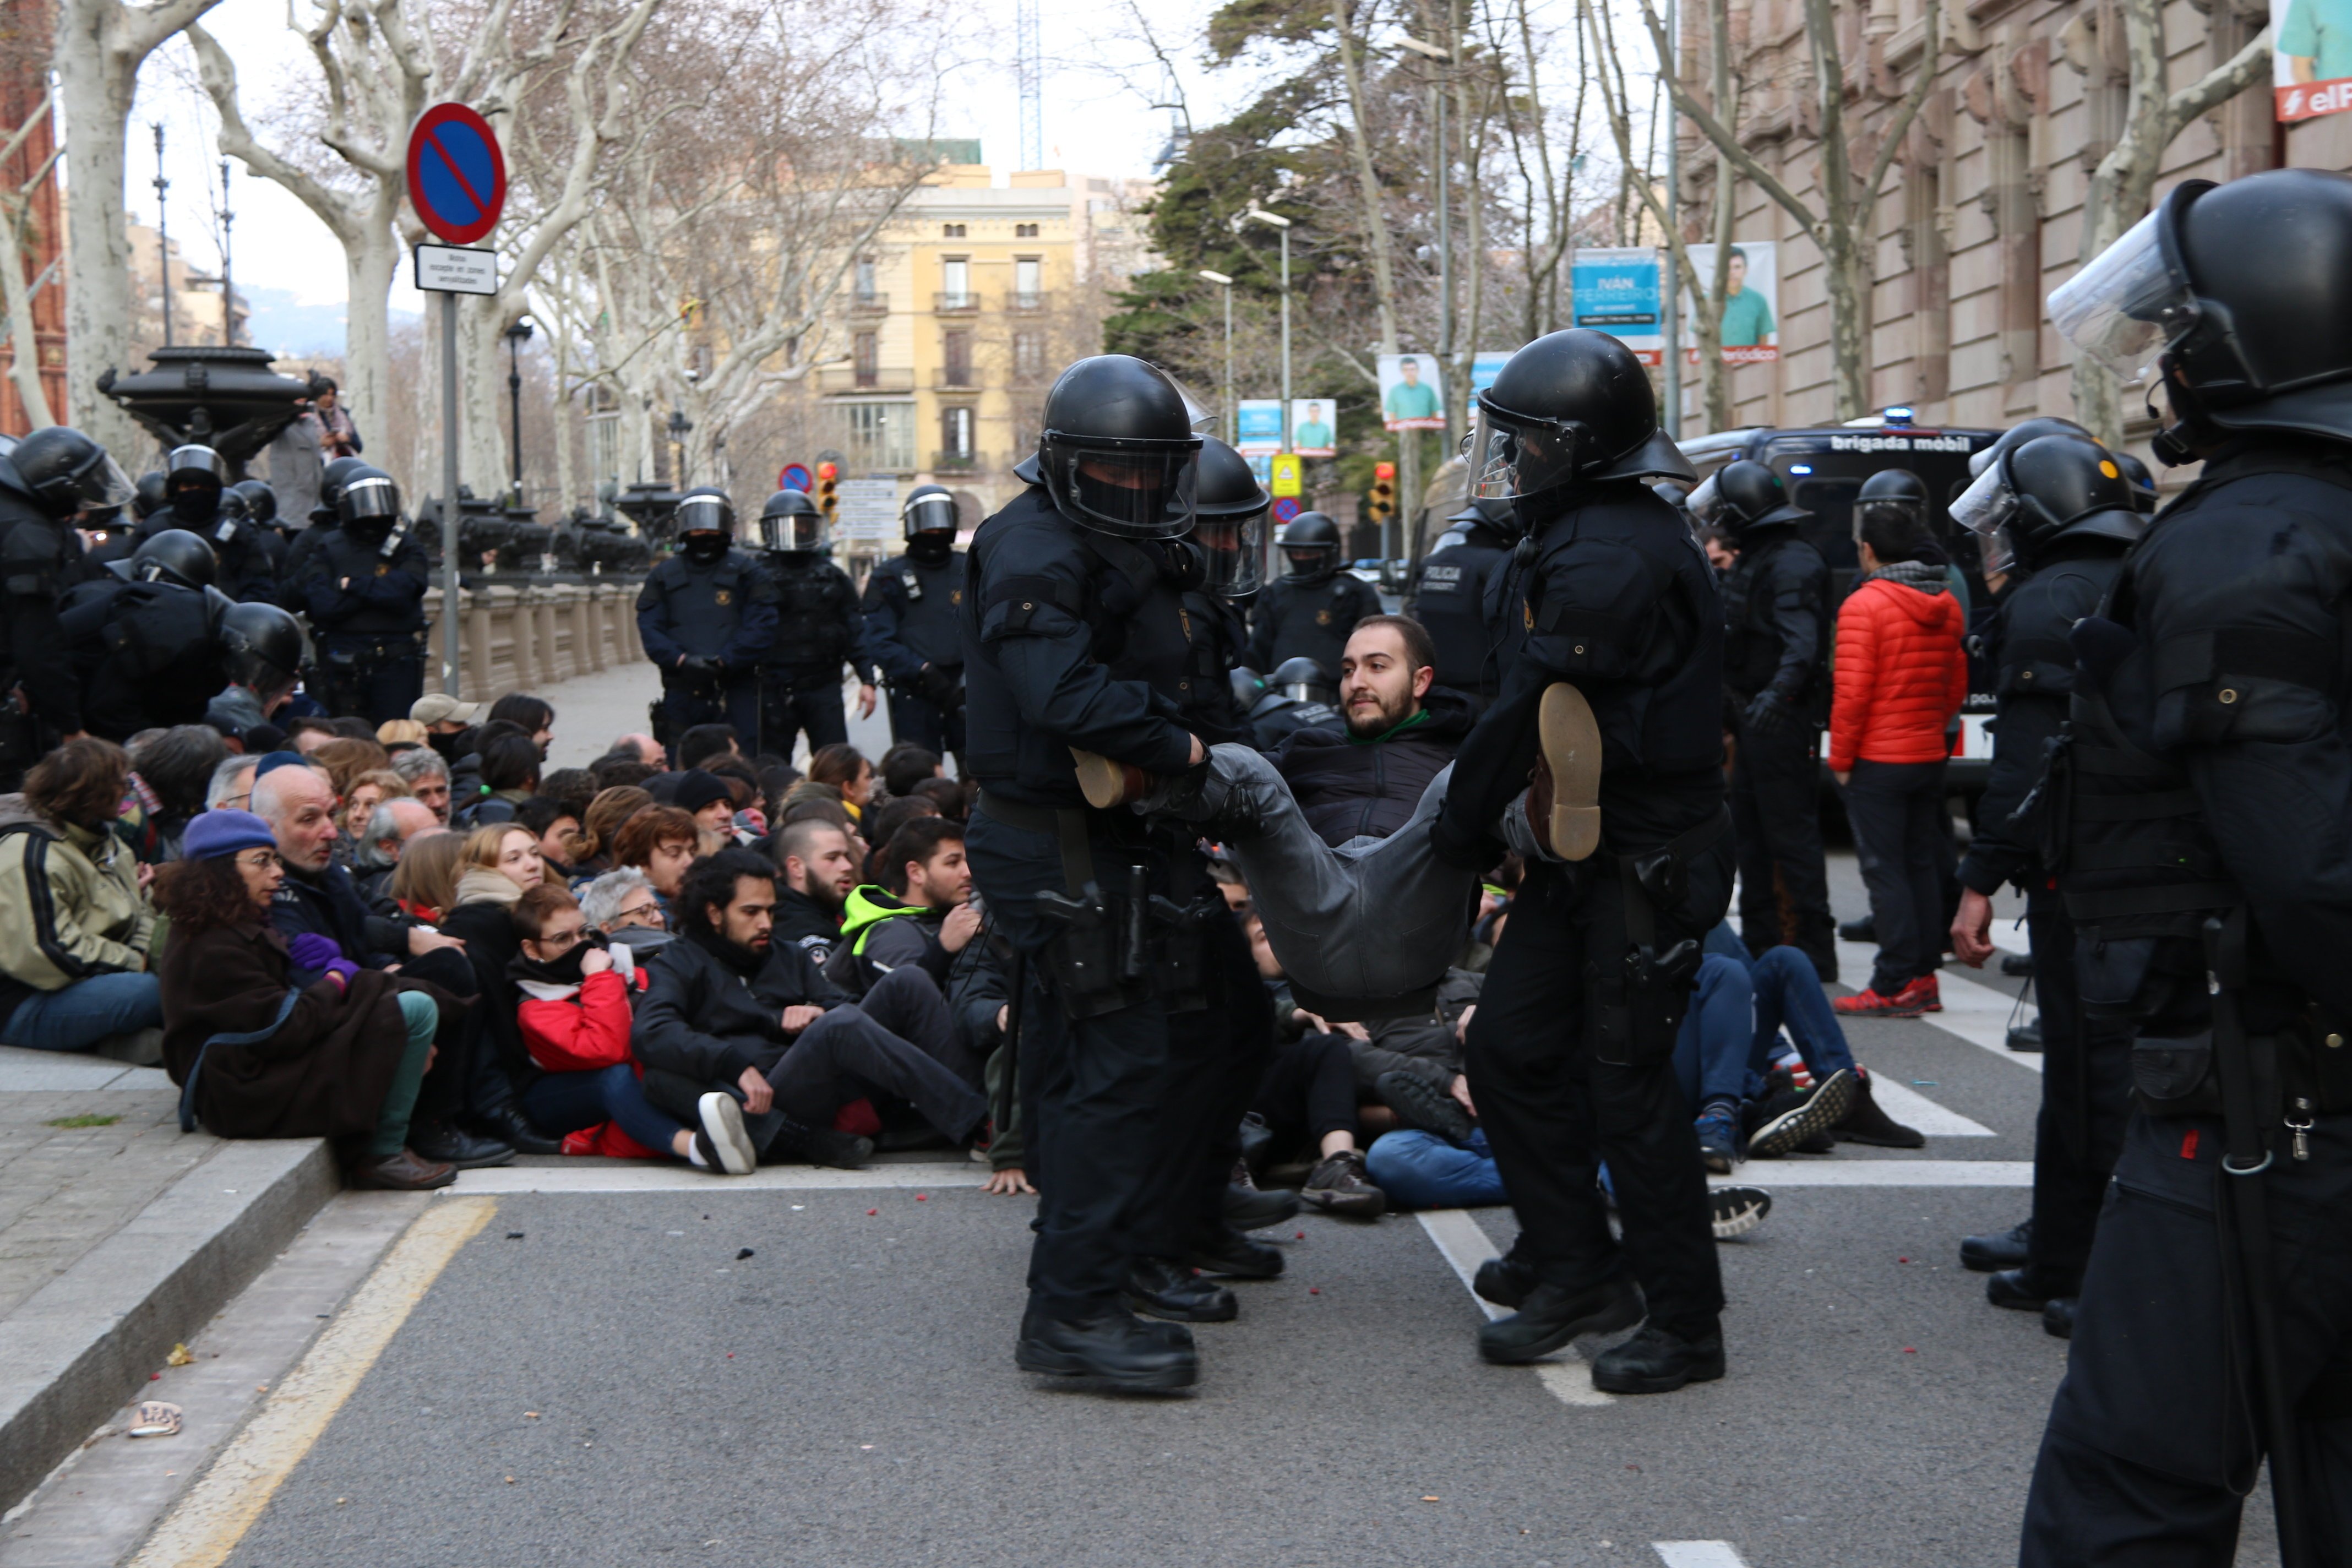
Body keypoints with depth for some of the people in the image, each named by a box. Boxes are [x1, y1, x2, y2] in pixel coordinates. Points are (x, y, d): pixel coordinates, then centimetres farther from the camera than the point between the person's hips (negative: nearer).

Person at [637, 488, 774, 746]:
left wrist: (723, 661, -15)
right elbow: (650, 629, 3)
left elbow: (761, 628, -4)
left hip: (736, 694, -2)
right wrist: (682, 660, -15)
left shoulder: (746, 571, 6)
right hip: (682, 694, 2)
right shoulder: (665, 575, 13)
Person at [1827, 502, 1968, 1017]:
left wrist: (1840, 758, -8)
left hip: (1878, 762, -7)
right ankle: (1925, 975, 16)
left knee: (1885, 870, -3)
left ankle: (1896, 984, -3)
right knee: (1921, 865, 13)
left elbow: (1852, 691, -17)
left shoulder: (1864, 604, -15)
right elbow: (1958, 685, 13)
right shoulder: (1947, 606, 7)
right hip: (1930, 757, 7)